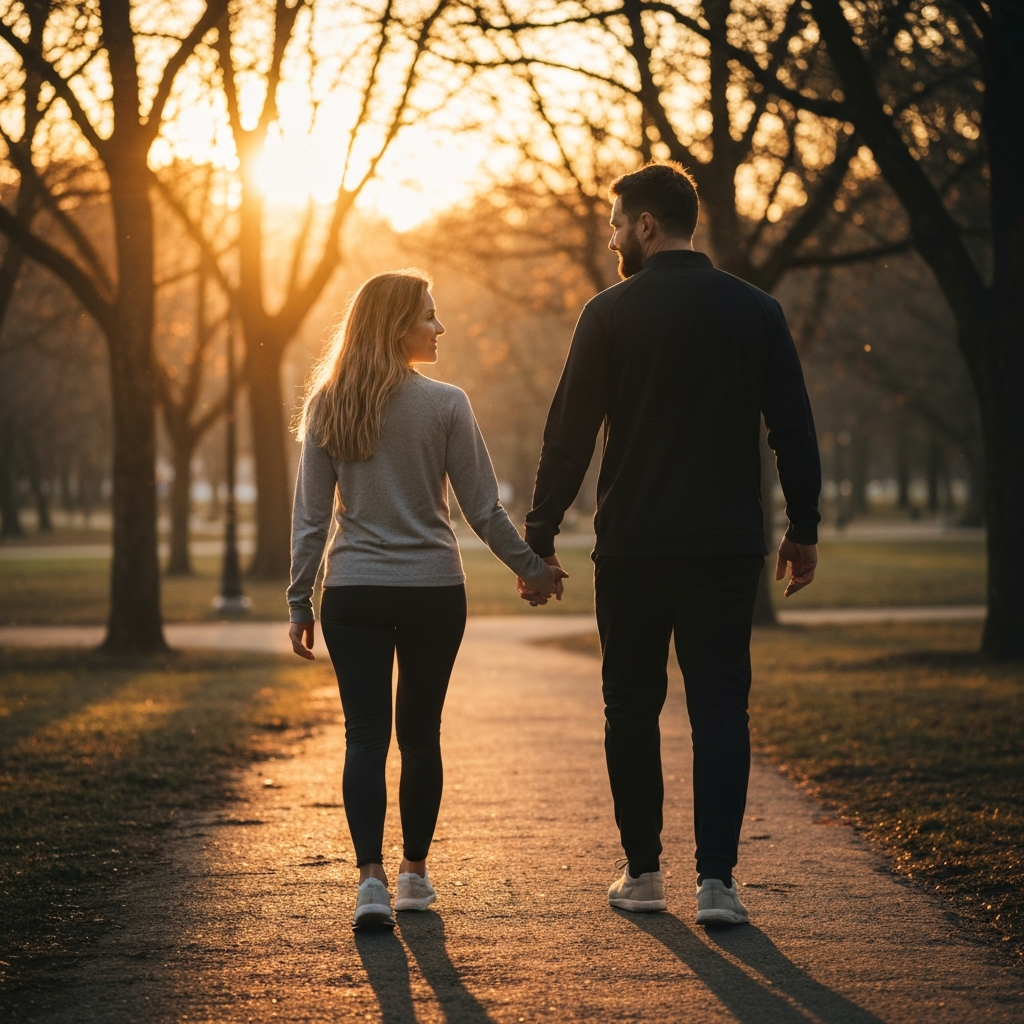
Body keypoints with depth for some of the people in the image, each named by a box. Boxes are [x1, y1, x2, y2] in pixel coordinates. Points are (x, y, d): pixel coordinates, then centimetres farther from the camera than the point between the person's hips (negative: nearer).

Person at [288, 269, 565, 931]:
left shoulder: (326, 407, 1)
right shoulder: (445, 404, -7)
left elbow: (311, 516, 2)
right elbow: (484, 509, -4)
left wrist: (301, 603, 8)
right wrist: (533, 569, 10)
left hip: (353, 595, 1)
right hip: (433, 591, -1)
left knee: (365, 735, 0)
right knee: (420, 733, 12)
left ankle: (372, 877, -13)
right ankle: (416, 873, 23)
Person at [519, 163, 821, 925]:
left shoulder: (611, 314, -3)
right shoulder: (757, 311, 4)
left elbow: (569, 436, -4)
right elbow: (794, 431, 4)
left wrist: (539, 539, 1)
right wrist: (803, 531, 12)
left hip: (632, 548, -1)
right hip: (729, 548, 2)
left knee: (632, 706, 11)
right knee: (721, 706, 2)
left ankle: (643, 872, 15)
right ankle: (716, 880, -7)